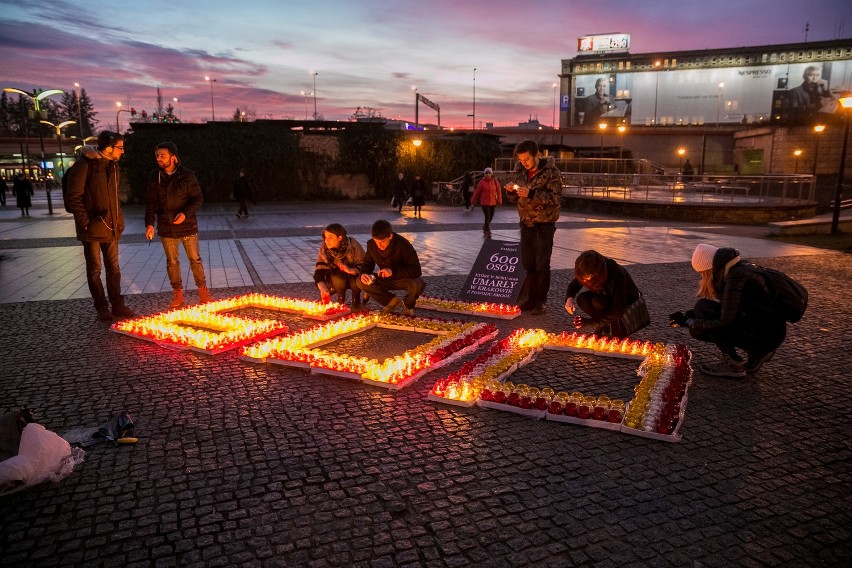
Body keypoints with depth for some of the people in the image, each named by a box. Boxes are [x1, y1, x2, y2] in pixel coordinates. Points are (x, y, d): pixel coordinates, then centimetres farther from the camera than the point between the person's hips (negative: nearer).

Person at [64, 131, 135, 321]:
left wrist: (119, 220, 10)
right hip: (93, 228, -7)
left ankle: (117, 305, 20)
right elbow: (74, 197, -15)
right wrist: (86, 222, -18)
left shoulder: (112, 165, 9)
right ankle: (101, 307, 16)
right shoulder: (85, 165, -14)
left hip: (110, 227, 7)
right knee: (94, 270, 6)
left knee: (113, 268, 12)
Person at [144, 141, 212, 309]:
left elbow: (197, 198, -6)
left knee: (195, 259, 4)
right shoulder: (154, 177, 1)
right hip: (166, 228, 3)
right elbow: (152, 202, 5)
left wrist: (185, 213, -21)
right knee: (172, 262, 9)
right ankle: (177, 293, 20)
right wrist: (149, 224, -3)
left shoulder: (187, 175, -8)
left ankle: (203, 290, 17)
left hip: (187, 226, -3)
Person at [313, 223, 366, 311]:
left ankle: (356, 300, -3)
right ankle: (341, 299, -2)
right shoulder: (324, 248, -18)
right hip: (337, 279, 2)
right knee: (338, 276, -32)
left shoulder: (353, 245, -25)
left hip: (353, 275, -1)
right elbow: (319, 271, -21)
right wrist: (323, 287, -39)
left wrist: (350, 270, -43)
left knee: (356, 279, -34)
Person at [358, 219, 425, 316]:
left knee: (418, 285, -38)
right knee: (361, 282, -19)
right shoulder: (371, 245, -13)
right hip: (387, 280, 4)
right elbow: (367, 262, 3)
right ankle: (392, 301, -1)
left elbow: (416, 270, -28)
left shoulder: (403, 245, -27)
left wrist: (393, 271, -41)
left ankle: (408, 304, 0)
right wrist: (364, 273, -22)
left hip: (404, 279, -4)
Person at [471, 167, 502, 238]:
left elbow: (498, 191, 4)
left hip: (493, 203, 4)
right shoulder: (482, 182, -6)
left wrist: (499, 201, 0)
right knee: (487, 217, -9)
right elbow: (477, 192, 0)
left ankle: (485, 228, 38)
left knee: (490, 217, 13)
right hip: (484, 203, -3)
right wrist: (474, 201, 4)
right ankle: (488, 232, -2)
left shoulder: (495, 182, 1)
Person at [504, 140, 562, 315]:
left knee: (542, 266, 1)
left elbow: (556, 198, -20)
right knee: (528, 264, 11)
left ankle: (541, 301, 11)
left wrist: (531, 193, -29)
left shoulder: (551, 172, -12)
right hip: (526, 223, 6)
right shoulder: (520, 171, 6)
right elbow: (514, 198, 14)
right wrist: (511, 191, -10)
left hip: (544, 225, -6)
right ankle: (531, 298, 23)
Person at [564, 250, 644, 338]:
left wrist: (590, 321, -39)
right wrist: (569, 298, -28)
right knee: (582, 299, -22)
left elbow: (619, 310, -37)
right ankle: (603, 325, -4)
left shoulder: (617, 274, -37)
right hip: (608, 299, 6)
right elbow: (573, 285, -3)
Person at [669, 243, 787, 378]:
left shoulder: (736, 277, -22)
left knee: (703, 308, -16)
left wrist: (690, 322, -12)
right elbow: (726, 309, 16)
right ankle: (757, 352, 11)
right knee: (698, 329, 4)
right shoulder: (738, 269, 7)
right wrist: (687, 315, 8)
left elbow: (725, 321, -25)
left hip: (766, 335, -9)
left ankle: (733, 364, -7)